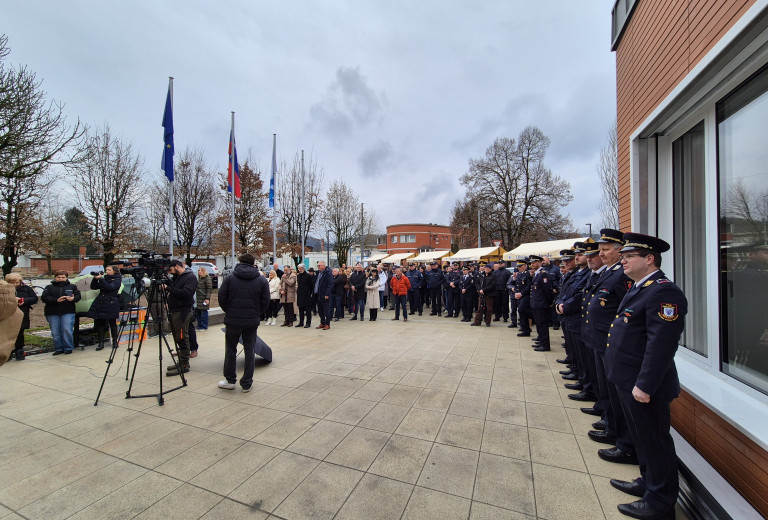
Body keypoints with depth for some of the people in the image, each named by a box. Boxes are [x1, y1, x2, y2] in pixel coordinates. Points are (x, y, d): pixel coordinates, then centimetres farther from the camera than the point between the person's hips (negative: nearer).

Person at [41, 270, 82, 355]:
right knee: (55, 332, 3)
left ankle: (68, 348, 1)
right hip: (52, 313, 2)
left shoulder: (72, 286, 13)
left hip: (68, 312, -2)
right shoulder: (49, 287, 13)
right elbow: (44, 298, -1)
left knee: (67, 330, -9)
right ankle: (58, 349, 15)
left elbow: (78, 296, 3)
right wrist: (56, 300, -19)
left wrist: (73, 298, -21)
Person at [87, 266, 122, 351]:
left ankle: (115, 341, 11)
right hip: (100, 303, 5)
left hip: (111, 304, -5)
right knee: (100, 322, 1)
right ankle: (101, 343, 5)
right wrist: (95, 278, 0)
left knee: (112, 322, 0)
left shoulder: (117, 280, 0)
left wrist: (100, 279, -15)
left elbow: (109, 287, -15)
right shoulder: (104, 278, 16)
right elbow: (93, 287, 14)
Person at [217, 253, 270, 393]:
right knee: (249, 351, 10)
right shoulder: (262, 280, -2)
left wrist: (229, 311, 11)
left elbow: (221, 298, -4)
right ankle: (247, 384, 16)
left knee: (230, 350, 16)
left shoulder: (230, 278, -4)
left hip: (233, 320, -1)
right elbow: (265, 301, -3)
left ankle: (230, 380, 25)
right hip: (252, 321, 1)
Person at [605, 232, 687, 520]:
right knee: (642, 438, 24)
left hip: (644, 385, -9)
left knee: (654, 442, 9)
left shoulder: (664, 292, -20)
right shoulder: (639, 288, 11)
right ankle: (648, 483, 42)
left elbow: (661, 344, -25)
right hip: (628, 380, 9)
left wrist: (644, 385, -24)